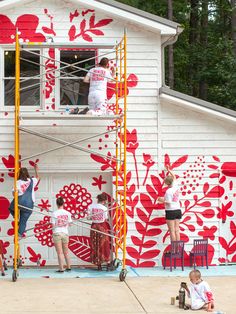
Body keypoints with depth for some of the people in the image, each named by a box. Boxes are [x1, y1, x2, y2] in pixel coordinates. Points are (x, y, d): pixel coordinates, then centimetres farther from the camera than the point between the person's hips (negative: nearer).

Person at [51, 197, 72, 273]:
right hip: (65, 233, 3)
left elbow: (53, 225, -9)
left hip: (57, 233, -3)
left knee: (59, 253, 0)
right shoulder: (67, 213, 1)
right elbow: (70, 224, 5)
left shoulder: (54, 213, -8)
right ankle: (68, 267, 24)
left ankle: (61, 268, 0)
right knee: (66, 252, 17)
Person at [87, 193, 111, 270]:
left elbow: (89, 217, -5)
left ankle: (99, 265, 10)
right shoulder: (104, 208, -9)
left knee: (95, 246, 8)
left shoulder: (90, 206, -5)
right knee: (104, 246, 6)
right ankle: (108, 264, 7)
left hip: (94, 227, 2)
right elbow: (105, 219, -4)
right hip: (103, 226, -2)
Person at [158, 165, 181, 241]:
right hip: (178, 210, 7)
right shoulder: (175, 186, 4)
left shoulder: (168, 191, -16)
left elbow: (168, 203, -18)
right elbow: (174, 177, 22)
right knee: (177, 230, 8)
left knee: (172, 230, -3)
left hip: (171, 211, -7)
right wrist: (169, 170, 34)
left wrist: (162, 200, -4)